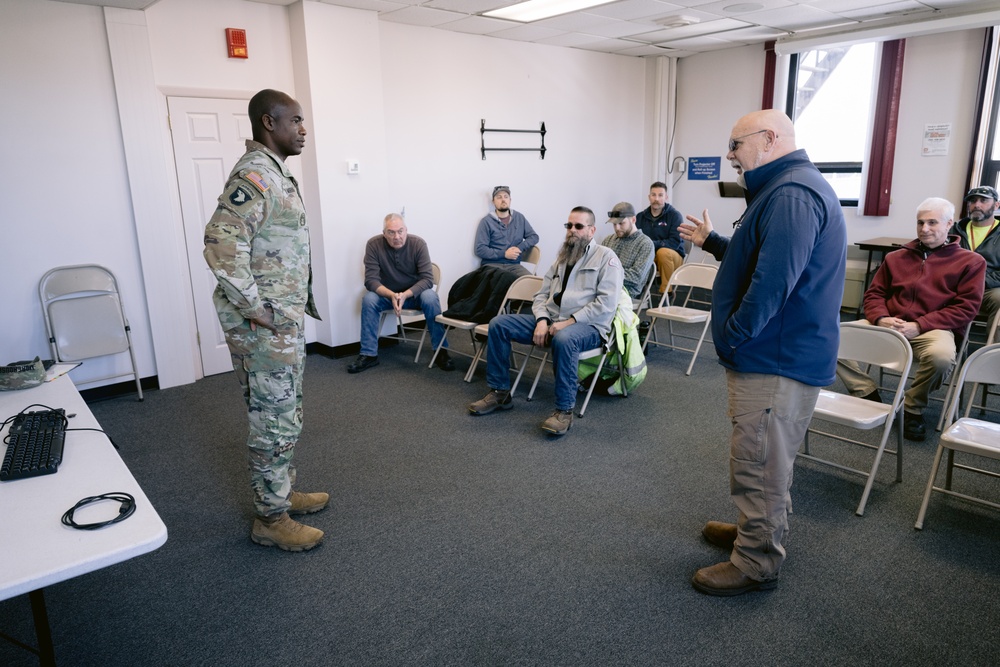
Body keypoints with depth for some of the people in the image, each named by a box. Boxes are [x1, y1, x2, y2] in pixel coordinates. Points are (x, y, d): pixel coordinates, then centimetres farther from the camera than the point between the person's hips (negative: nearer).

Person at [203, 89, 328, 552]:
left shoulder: (272, 172, 14)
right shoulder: (254, 175, -18)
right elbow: (221, 245, -28)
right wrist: (260, 311, -23)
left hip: (285, 319, 10)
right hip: (264, 327, -10)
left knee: (284, 415, 20)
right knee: (274, 422, 1)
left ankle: (282, 493, 36)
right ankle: (270, 520, 17)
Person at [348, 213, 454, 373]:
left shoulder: (418, 244, -18)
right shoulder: (374, 245, -16)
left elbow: (427, 279, -21)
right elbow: (371, 280, -18)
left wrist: (405, 295, -36)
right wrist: (392, 295, -36)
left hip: (414, 293, -1)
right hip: (387, 294, 1)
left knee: (430, 297, -32)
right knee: (368, 300, -28)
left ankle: (441, 351, -21)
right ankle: (369, 354, -18)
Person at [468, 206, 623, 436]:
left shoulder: (606, 257, -1)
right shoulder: (562, 257, 19)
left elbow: (607, 303, -13)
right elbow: (542, 293, 15)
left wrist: (568, 322, -18)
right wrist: (542, 320, -6)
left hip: (586, 325, -6)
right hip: (550, 319, 7)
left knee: (564, 339, -42)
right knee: (498, 324, -7)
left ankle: (564, 411, -28)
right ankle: (499, 392, -1)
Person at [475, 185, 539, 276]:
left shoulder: (519, 218, 15)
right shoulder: (486, 221, 2)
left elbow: (534, 236, 17)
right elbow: (480, 250, -4)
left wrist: (520, 248, -3)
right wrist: (504, 254, -13)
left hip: (513, 265, 4)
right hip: (492, 264, -4)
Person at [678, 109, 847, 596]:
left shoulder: (794, 194, -20)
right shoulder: (784, 189, 17)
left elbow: (774, 279, -28)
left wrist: (732, 336, -19)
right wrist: (711, 242, 25)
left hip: (777, 360, -11)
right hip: (777, 354, 11)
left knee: (759, 463, 0)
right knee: (765, 459, 23)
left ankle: (755, 564, 14)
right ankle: (759, 531, 40)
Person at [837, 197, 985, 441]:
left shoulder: (970, 261, 10)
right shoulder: (895, 257, 20)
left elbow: (966, 307, -1)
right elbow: (874, 293, 18)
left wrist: (919, 326, -13)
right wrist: (881, 318, -6)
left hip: (932, 329, -3)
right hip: (887, 326, 3)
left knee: (941, 355, -40)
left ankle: (912, 407, -11)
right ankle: (867, 394, -9)